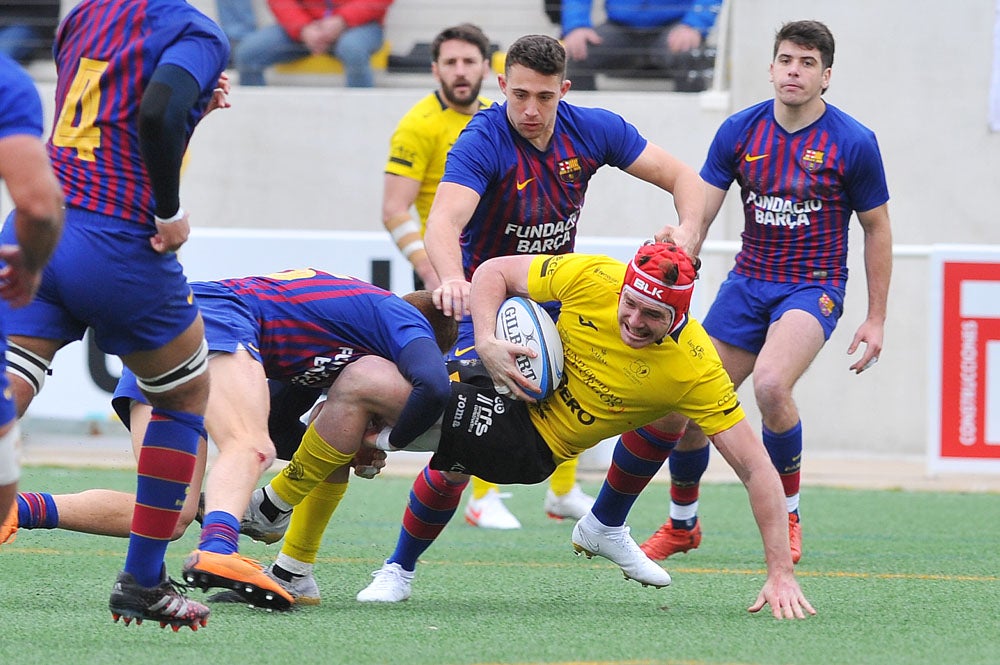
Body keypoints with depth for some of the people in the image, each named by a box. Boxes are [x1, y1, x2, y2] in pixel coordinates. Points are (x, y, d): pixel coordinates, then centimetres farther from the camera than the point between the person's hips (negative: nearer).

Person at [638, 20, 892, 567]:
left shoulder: (853, 143, -9)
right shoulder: (739, 131, -2)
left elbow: (876, 229, 1)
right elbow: (699, 213, -1)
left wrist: (875, 320, 0)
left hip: (814, 286, -4)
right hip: (748, 282, 4)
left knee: (771, 385, -31)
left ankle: (787, 516, -10)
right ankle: (681, 525, 27)